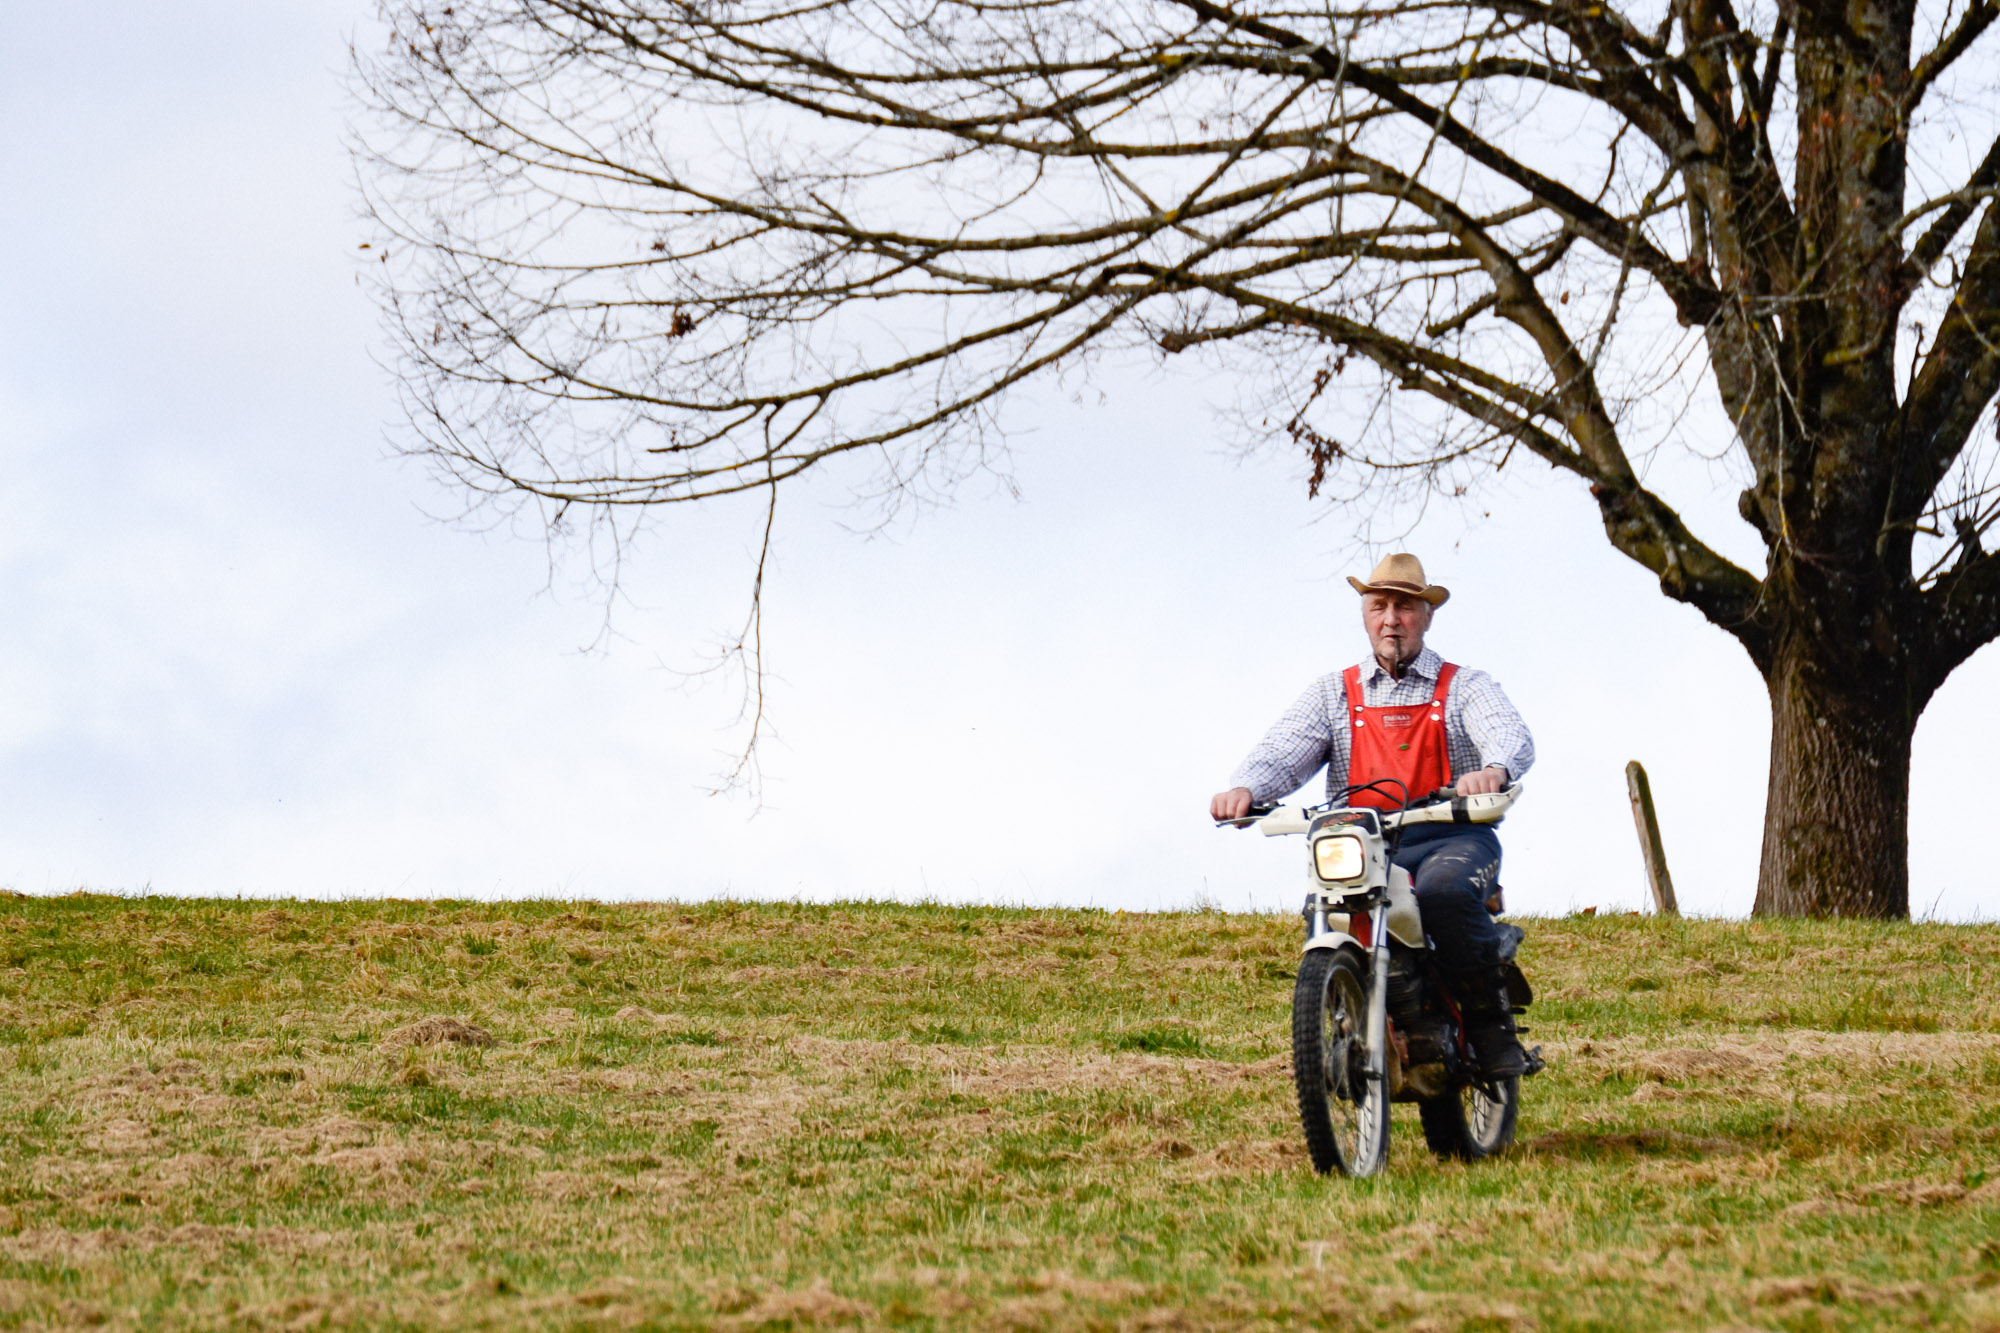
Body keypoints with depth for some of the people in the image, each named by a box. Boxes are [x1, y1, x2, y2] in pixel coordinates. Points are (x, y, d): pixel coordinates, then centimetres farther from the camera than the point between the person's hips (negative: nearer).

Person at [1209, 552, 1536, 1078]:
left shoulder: (1464, 686, 13)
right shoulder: (1332, 694, 19)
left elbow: (1511, 736, -8)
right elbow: (1282, 753, 3)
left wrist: (1494, 770, -35)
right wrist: (1244, 788, -23)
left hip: (1452, 837, -2)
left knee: (1442, 890, -37)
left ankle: (1490, 1019, -20)